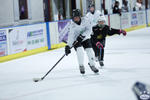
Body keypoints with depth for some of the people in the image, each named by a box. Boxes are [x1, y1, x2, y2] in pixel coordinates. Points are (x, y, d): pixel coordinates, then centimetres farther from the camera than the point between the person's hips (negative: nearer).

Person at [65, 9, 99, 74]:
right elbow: (71, 36, -25)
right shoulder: (72, 25, -21)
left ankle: (92, 65, 17)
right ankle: (81, 66, -5)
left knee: (90, 51, -6)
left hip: (85, 38, 2)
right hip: (76, 40, -2)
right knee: (80, 51, -23)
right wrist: (68, 46, -33)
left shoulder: (84, 20, -17)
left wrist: (82, 35, -29)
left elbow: (89, 30, -16)